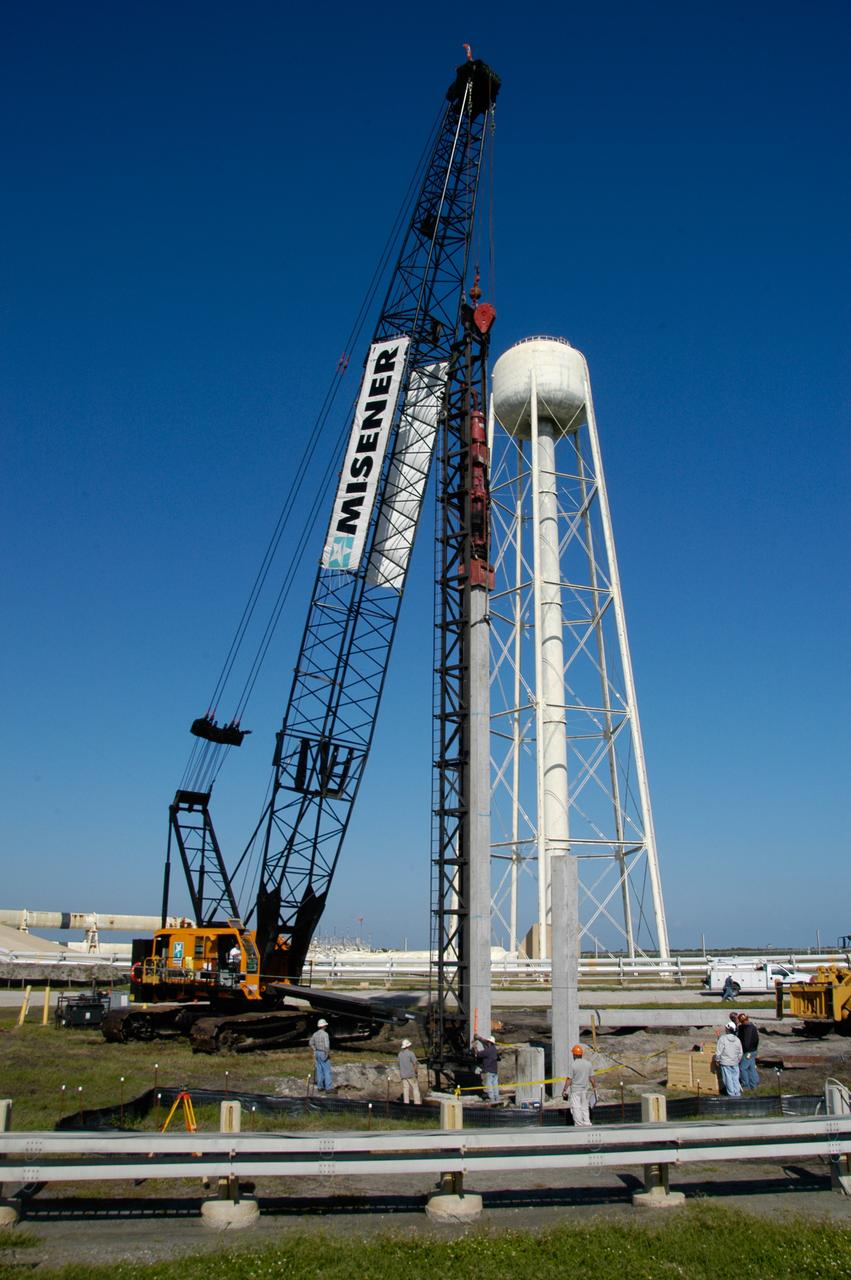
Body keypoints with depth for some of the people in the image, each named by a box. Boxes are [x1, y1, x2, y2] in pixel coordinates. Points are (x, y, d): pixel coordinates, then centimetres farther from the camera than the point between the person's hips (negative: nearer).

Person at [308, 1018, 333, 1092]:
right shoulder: (325, 1034, -19)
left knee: (319, 1070, 12)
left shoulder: (315, 1034, 6)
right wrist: (328, 1054, -14)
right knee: (327, 1071, -2)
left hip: (317, 1053, 8)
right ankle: (329, 1088, -1)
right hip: (324, 1054, -8)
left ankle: (320, 1087, 15)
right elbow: (327, 1045, -26)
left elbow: (311, 1043, 17)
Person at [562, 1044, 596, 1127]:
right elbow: (591, 1078, 5)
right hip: (585, 1089, 5)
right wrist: (593, 1087, 20)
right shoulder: (588, 1064, 1)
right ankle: (587, 1124, 13)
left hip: (575, 1089, -5)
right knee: (585, 1107, 15)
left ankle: (579, 1125, -3)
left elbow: (569, 1080, -13)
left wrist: (564, 1090, -5)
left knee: (576, 1108, 0)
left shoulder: (573, 1065, -14)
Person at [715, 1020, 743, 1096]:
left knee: (728, 1079, 6)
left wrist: (717, 1060, 0)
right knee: (735, 1078, 14)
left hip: (725, 1063, -4)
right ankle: (737, 1094, 19)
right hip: (735, 1063, 4)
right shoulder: (737, 1040, -1)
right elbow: (740, 1053, 8)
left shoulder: (722, 1038, -16)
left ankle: (731, 1094, 12)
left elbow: (718, 1052, -14)